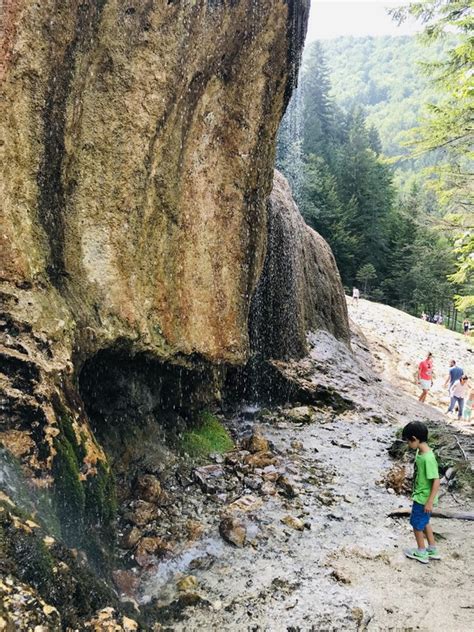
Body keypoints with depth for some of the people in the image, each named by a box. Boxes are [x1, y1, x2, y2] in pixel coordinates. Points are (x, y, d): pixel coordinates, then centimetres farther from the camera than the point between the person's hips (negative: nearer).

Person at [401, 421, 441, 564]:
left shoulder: (428, 458, -30)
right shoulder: (420, 452, -2)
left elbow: (436, 481, -27)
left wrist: (430, 502, -22)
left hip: (423, 498, -9)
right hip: (420, 495, 9)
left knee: (417, 524, 10)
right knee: (424, 522, 23)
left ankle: (421, 553, 27)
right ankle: (432, 550, 37)